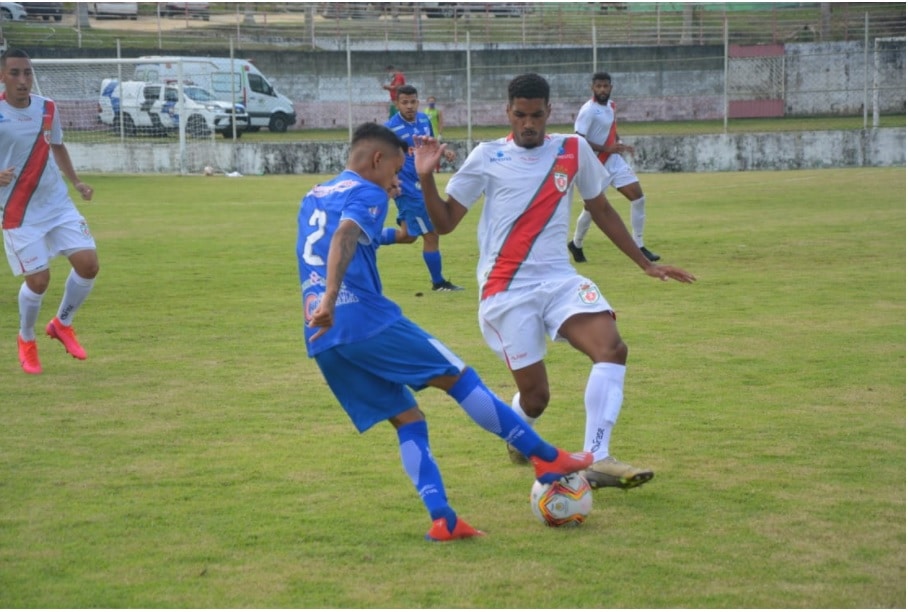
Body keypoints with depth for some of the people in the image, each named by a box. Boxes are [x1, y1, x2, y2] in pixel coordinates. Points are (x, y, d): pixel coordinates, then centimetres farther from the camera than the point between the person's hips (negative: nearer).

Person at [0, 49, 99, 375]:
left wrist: (76, 182, 12)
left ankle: (62, 324, 19)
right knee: (38, 279, -6)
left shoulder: (47, 109, 2)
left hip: (58, 205, 5)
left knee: (88, 263, -6)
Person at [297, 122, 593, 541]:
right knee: (459, 378, 4)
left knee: (408, 422, 10)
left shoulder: (313, 197, 23)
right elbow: (343, 239, -22)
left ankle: (442, 518, -5)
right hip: (367, 320, -8)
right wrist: (329, 301, -36)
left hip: (323, 342, 8)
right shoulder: (367, 194, -1)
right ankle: (547, 459, 8)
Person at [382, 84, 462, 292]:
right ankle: (438, 282, 12)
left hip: (421, 185, 8)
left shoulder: (424, 120, 3)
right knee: (431, 234, -2)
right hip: (408, 188, -8)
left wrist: (443, 151, 1)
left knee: (407, 235, 19)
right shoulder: (391, 127, -18)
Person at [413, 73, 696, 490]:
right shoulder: (487, 158, 0)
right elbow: (445, 223, 2)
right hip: (506, 290, -3)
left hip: (558, 279, 3)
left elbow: (600, 209, 19)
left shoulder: (574, 151, 6)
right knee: (535, 395, -2)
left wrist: (645, 264, 19)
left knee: (612, 348, -24)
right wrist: (426, 178, -15)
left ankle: (596, 460, -27)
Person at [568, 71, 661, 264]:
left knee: (638, 197, -2)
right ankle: (576, 244, 29)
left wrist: (619, 145, 4)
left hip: (614, 160, 7)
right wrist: (607, 148, -28)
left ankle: (639, 246, 5)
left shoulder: (611, 105, 7)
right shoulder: (588, 110, -18)